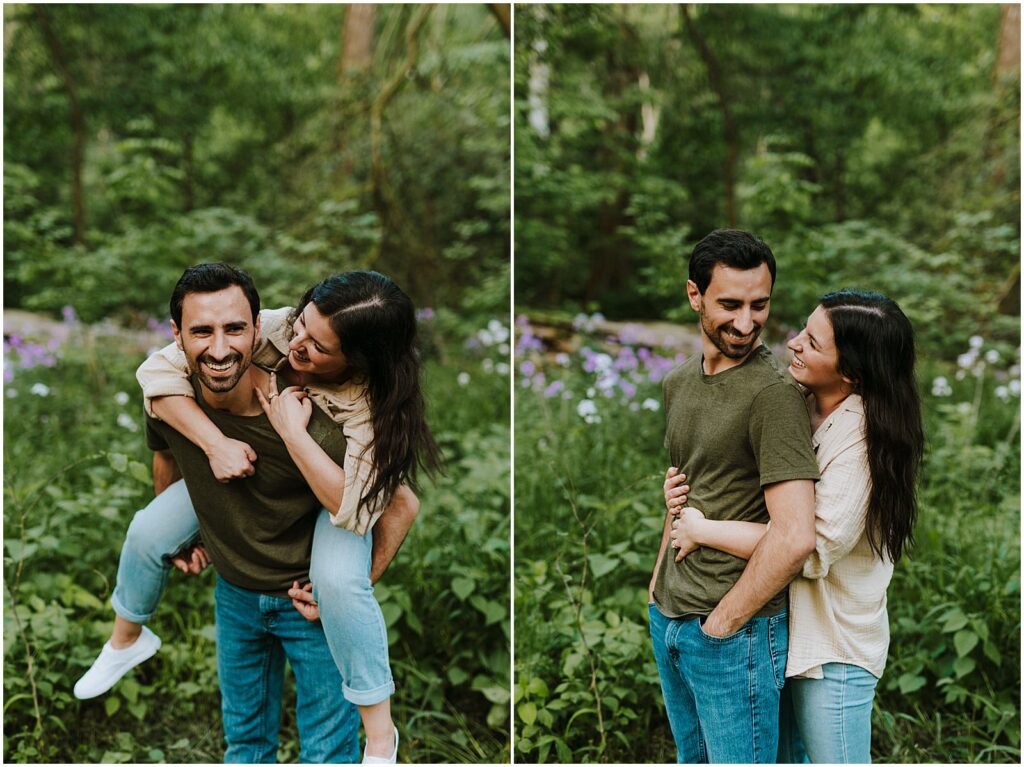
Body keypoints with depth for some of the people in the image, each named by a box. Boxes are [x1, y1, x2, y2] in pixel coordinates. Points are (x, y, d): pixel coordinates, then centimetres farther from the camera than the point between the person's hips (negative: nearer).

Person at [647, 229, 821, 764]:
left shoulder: (773, 393, -19)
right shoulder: (677, 382, 7)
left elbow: (796, 536, -27)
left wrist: (722, 621, -18)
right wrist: (659, 579, 15)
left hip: (735, 631, -8)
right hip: (667, 619, 8)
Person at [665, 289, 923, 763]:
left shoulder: (862, 438, -22)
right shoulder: (800, 407, 2)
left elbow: (816, 545, -27)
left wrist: (702, 531, -19)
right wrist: (685, 491, -3)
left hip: (833, 649, -7)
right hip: (783, 626, 8)